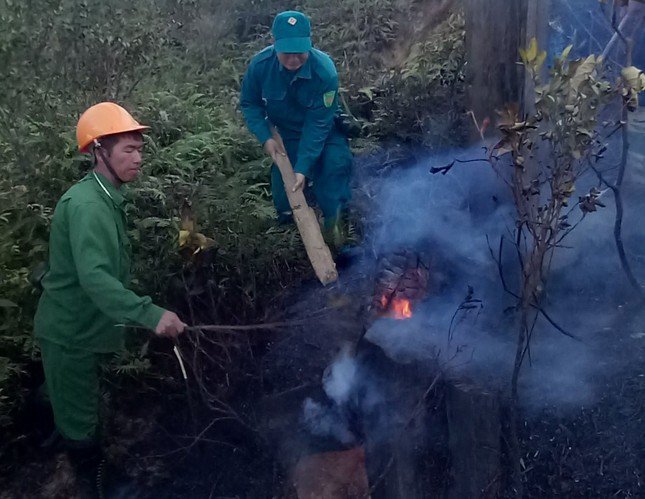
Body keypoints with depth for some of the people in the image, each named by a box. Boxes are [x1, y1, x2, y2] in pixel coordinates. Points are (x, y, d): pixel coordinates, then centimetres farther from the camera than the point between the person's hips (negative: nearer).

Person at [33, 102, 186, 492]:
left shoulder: (107, 197, 5)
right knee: (80, 430, 4)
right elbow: (94, 277, -40)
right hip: (71, 333, -9)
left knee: (83, 412, 26)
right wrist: (150, 314, -47)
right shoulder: (87, 205, -26)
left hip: (87, 327, 9)